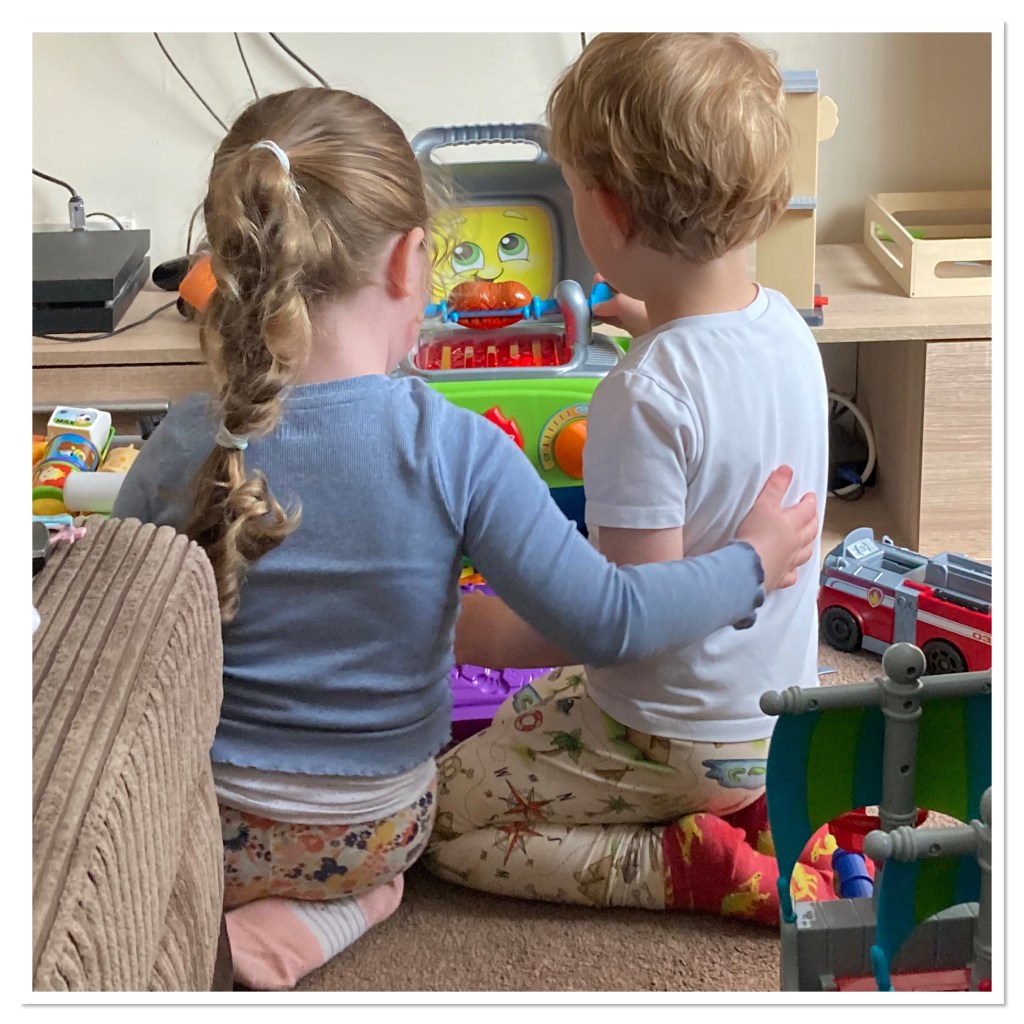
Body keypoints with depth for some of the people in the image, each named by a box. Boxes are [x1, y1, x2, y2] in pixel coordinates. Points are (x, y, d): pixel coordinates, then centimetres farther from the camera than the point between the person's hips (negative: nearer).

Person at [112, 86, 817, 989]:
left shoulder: (184, 449, -20)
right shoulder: (457, 450, -25)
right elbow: (603, 619, -23)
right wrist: (752, 564, -8)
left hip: (214, 826, -1)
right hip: (383, 829, 2)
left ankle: (246, 917, 7)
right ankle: (331, 911, 6)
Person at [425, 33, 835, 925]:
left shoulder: (643, 401, -31)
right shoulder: (785, 323, -7)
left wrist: (455, 629, -20)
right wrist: (658, 325, 24)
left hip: (675, 742, -8)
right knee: (522, 714, 31)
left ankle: (689, 863, -2)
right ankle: (758, 810, 13)